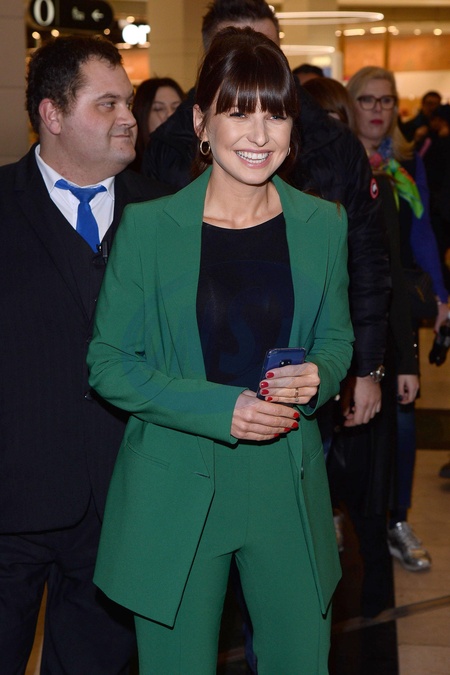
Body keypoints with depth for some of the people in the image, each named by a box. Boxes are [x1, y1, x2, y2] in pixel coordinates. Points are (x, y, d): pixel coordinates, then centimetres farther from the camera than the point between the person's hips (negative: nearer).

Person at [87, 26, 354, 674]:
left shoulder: (323, 224, 3)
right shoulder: (147, 226, -6)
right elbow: (108, 363, -5)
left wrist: (318, 375, -11)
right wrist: (219, 408, -17)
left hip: (290, 488, 3)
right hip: (175, 492, -2)